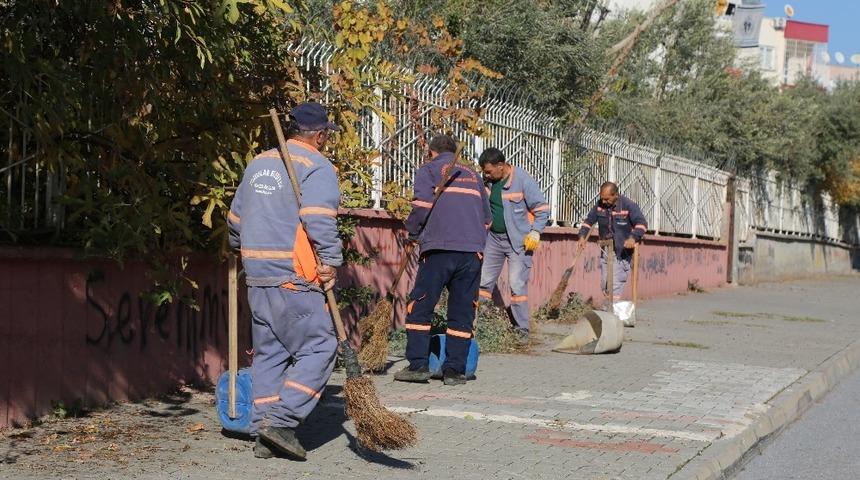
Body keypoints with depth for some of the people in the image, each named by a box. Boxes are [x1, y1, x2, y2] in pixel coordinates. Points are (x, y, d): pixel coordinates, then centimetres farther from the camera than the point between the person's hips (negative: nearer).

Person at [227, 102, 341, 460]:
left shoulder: (258, 164, 18)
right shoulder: (317, 167, -6)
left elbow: (235, 219, 25)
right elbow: (319, 219, -21)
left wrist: (242, 249, 41)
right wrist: (331, 261, -17)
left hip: (257, 276, 8)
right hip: (294, 278, -8)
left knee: (268, 353, 12)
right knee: (317, 350, -2)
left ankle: (264, 436, 13)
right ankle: (282, 421, -12)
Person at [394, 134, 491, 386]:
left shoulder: (427, 170, 10)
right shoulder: (472, 175, 25)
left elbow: (423, 206, -5)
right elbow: (486, 216, 27)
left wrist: (413, 234, 8)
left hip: (439, 248, -4)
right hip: (473, 251, 4)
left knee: (420, 307, 3)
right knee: (462, 313, 6)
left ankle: (418, 365, -2)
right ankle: (455, 370, 4)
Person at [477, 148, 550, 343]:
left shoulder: (522, 180, -14)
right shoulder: (488, 181, 3)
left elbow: (542, 208, -10)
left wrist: (535, 233, -16)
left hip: (518, 241, -6)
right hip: (493, 238, 6)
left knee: (517, 285, -8)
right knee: (483, 281, 5)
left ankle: (522, 329, 0)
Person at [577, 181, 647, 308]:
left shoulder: (628, 205, -13)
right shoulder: (599, 205, 1)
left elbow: (642, 223, -19)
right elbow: (588, 221, 12)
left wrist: (633, 237, -35)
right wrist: (582, 236, -2)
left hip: (621, 251, -6)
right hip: (605, 250, 6)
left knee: (616, 284, -11)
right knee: (604, 285, 12)